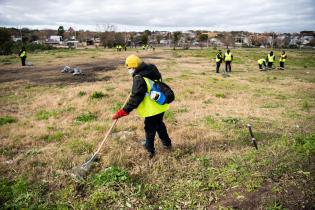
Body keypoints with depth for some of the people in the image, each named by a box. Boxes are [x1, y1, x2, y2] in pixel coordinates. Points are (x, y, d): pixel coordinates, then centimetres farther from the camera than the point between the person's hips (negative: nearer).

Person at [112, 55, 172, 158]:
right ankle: (167, 143, 41)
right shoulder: (152, 70, 3)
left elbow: (135, 98, -26)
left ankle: (150, 150, 27)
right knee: (159, 124, 27)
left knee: (150, 128, 11)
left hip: (152, 108, -8)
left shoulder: (139, 78, -22)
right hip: (161, 105, 8)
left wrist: (123, 111, -23)